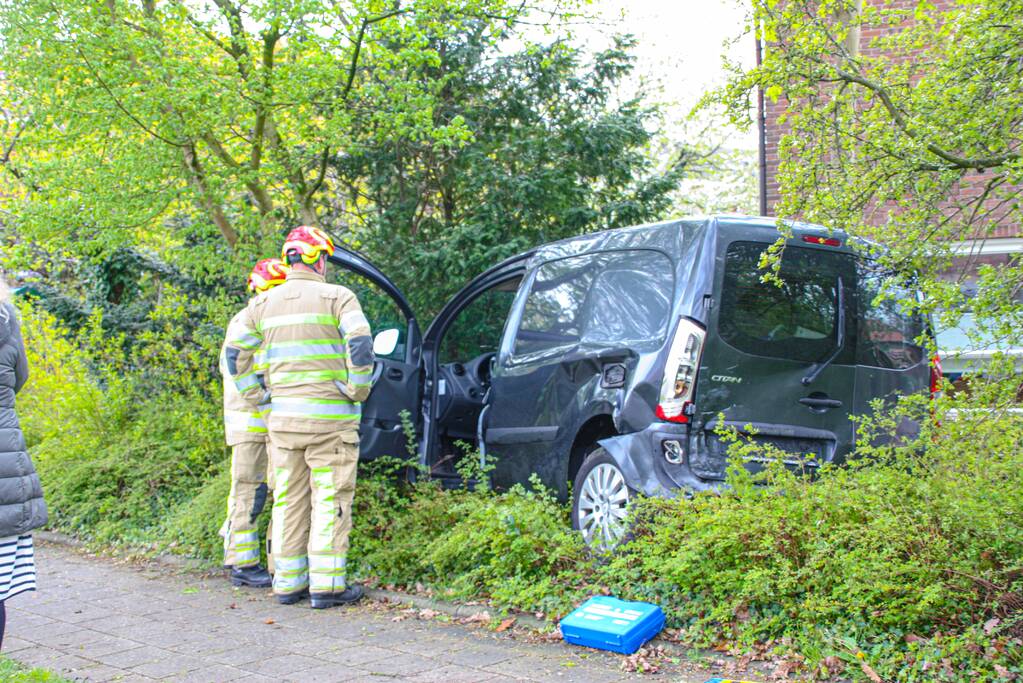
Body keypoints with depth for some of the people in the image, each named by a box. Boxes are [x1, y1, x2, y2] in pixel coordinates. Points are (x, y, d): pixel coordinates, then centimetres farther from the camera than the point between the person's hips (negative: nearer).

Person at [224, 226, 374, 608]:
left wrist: (258, 397, 16)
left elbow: (235, 353, 13)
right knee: (330, 499, -2)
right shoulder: (337, 297, -4)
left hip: (283, 418, 5)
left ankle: (288, 582, 15)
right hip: (329, 418, -5)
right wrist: (358, 390, -5)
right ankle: (326, 585, -4)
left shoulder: (264, 303, 12)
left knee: (289, 501, 11)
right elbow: (360, 344, -16)